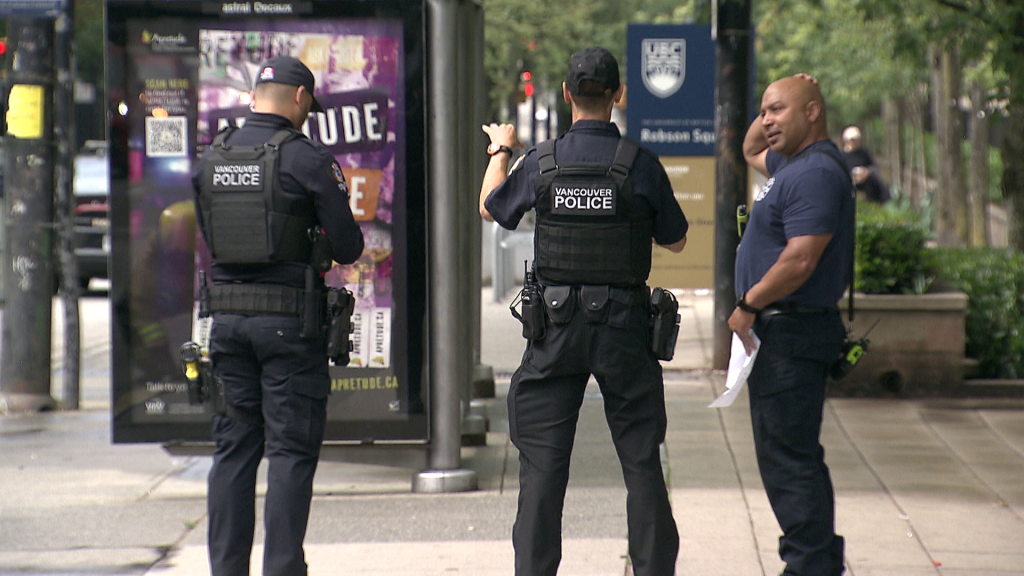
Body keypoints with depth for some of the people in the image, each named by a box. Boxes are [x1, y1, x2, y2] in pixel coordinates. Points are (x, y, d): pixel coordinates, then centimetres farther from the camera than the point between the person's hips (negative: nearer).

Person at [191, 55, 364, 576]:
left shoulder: (211, 159, 6)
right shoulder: (306, 158, -10)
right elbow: (348, 249, -9)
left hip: (227, 315, 5)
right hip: (290, 318, -5)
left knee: (233, 447, 11)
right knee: (291, 451, 0)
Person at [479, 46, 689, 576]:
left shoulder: (541, 162, -4)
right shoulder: (640, 164, -8)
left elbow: (491, 208, 16)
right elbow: (675, 240, 4)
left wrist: (499, 151, 33)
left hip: (556, 326, 1)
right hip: (624, 329, -1)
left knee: (542, 462, 5)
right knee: (641, 460, 6)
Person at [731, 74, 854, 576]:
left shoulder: (816, 173, -18)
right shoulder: (792, 163, 15)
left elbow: (800, 260, -26)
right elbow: (751, 152, 37)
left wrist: (748, 304, -15)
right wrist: (770, 110, 18)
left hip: (791, 331, -11)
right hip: (784, 332, 11)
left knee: (787, 456, -10)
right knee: (794, 456, 16)